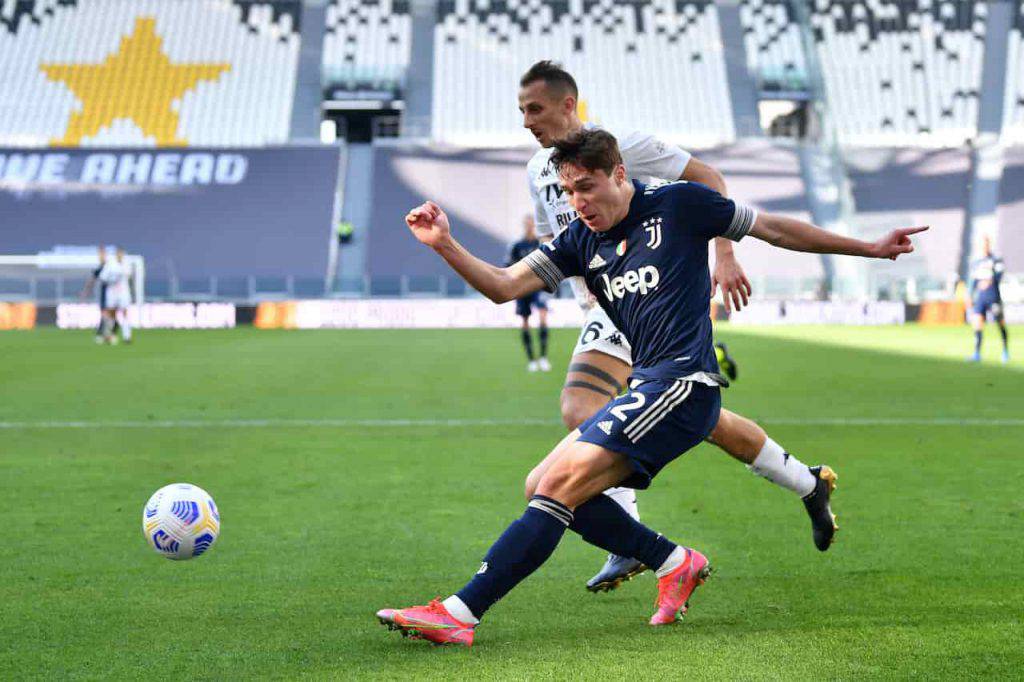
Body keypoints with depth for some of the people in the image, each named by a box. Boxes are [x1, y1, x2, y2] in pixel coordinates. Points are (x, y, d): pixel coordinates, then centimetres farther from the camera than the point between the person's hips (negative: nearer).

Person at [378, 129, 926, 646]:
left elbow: (774, 229, 10)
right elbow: (502, 286, 6)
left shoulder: (677, 204, -1)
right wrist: (445, 246, -11)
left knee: (558, 486, -18)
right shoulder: (580, 240, 13)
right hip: (646, 387, 8)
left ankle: (459, 614, -23)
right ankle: (675, 563, 12)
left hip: (681, 385, -8)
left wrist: (871, 248, 14)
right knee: (542, 488, 3)